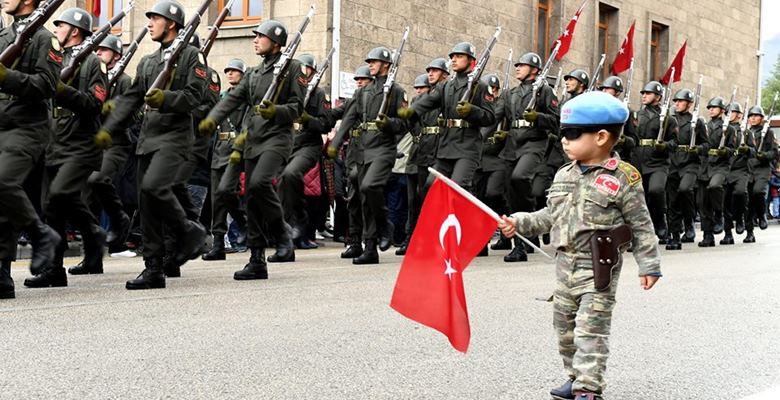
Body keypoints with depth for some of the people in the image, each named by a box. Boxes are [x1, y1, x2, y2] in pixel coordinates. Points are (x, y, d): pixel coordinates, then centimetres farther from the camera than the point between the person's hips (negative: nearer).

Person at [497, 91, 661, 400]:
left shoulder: (622, 178, -10)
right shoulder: (564, 176, 9)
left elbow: (640, 226, -6)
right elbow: (551, 216, 17)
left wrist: (649, 265, -6)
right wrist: (519, 223, 6)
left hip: (598, 268, -7)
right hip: (566, 263, 7)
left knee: (590, 329, -8)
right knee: (565, 326, 15)